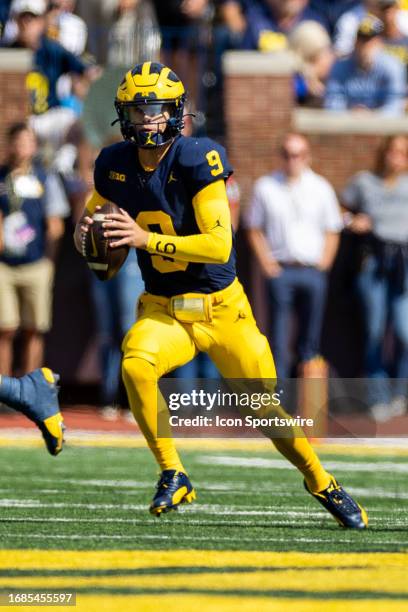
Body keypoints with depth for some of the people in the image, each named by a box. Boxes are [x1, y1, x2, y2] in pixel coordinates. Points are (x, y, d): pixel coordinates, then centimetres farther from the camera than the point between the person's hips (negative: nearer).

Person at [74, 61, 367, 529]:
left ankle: (320, 482, 30)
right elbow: (94, 209, 18)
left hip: (223, 309, -3)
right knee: (135, 366, -30)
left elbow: (219, 244, -24)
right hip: (163, 311, 3)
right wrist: (83, 232, -7)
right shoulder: (114, 165, -4)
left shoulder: (197, 161, -18)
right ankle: (173, 476, -16)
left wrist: (146, 239, -31)